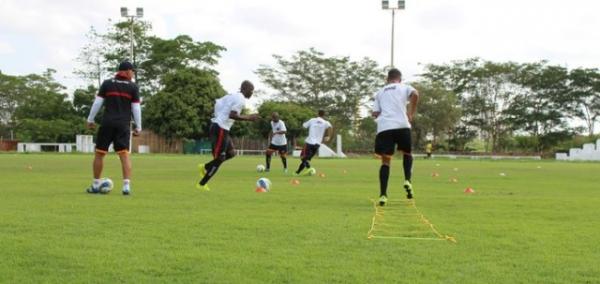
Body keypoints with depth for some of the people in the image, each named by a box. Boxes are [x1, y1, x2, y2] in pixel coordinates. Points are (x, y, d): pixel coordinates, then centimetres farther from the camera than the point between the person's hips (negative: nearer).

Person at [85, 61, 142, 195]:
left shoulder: (107, 84, 6)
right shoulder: (133, 87, 3)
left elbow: (97, 102, 5)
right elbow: (136, 108, 2)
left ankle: (95, 185, 14)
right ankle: (126, 186, -11)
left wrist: (90, 120, 12)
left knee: (99, 153, 9)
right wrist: (138, 127, 7)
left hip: (107, 123, 1)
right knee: (124, 155, -2)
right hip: (123, 125, -1)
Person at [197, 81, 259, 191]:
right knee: (219, 159, -2)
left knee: (231, 153, 16)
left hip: (217, 126, 10)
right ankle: (202, 184, 5)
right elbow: (232, 115, -22)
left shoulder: (232, 95, 17)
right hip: (221, 129, -10)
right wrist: (248, 118, -14)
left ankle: (205, 167, 15)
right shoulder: (241, 99, -12)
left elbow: (216, 102, 21)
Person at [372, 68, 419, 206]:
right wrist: (411, 114, 1)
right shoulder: (404, 87, 16)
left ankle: (383, 195, -5)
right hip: (402, 125, -1)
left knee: (385, 161, 6)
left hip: (384, 127, 1)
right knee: (407, 153, 22)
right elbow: (415, 94, -7)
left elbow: (375, 113, 16)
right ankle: (407, 181, 0)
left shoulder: (380, 92, 24)